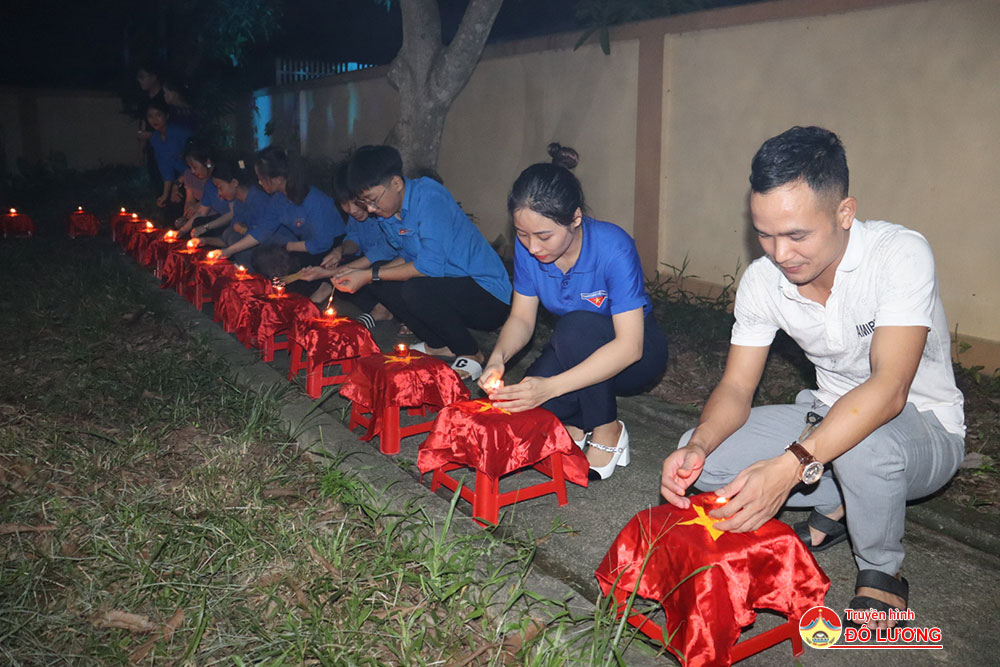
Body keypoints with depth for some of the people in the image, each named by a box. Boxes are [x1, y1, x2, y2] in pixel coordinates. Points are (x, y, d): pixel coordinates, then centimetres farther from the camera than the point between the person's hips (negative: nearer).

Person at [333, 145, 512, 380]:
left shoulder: (429, 195, -21)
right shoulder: (387, 212, 6)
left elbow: (431, 265, -28)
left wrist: (370, 275, -23)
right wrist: (362, 273, -5)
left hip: (489, 295, -9)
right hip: (447, 286, 9)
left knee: (416, 290, -32)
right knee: (382, 285, -2)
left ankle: (471, 355, -9)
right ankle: (439, 345, 7)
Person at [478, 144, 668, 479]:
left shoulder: (612, 247, -30)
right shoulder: (527, 248, -14)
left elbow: (629, 346, -33)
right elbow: (521, 318, -4)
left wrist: (551, 386, -42)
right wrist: (498, 357, -28)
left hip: (636, 354, -3)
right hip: (576, 352, 4)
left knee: (578, 326, -36)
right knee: (524, 400, -26)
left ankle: (607, 431, -14)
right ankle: (578, 425, 6)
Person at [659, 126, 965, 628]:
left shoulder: (900, 254, -26)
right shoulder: (762, 278, -11)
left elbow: (889, 389, -35)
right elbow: (736, 388, -8)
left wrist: (792, 465, -48)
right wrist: (699, 445, -31)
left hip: (923, 427, -4)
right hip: (830, 418, 4)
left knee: (864, 443, -40)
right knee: (698, 460, -15)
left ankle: (882, 572, -7)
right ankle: (837, 504, 7)